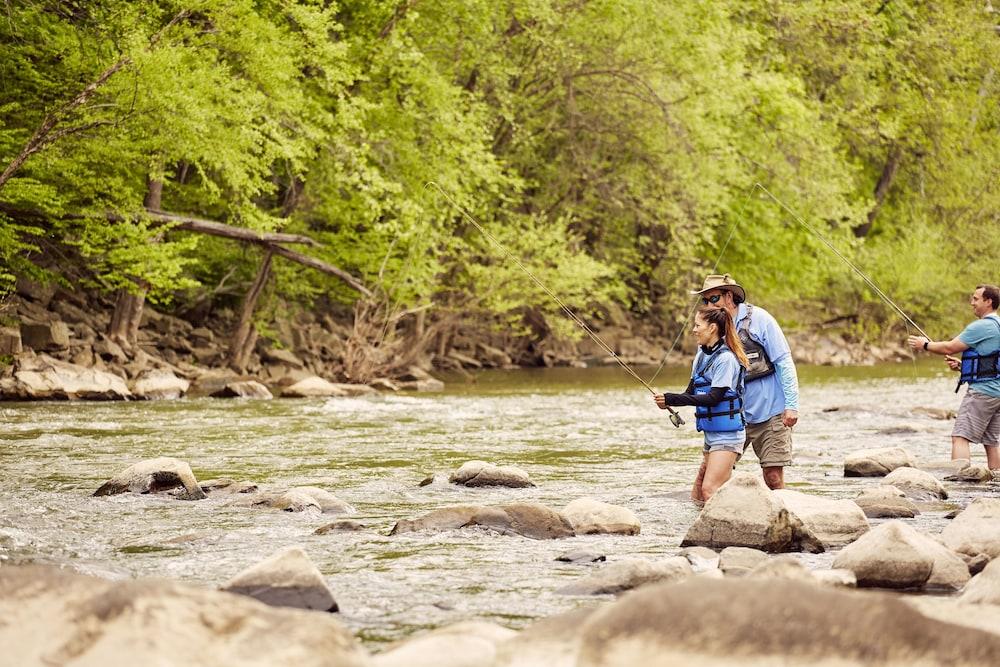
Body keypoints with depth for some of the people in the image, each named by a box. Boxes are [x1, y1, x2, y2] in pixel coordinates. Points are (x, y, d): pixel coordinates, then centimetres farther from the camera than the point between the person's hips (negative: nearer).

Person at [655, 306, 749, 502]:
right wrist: (668, 401, -11)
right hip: (711, 433, 9)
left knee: (709, 492, -16)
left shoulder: (725, 359, -15)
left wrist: (672, 399, -25)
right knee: (697, 496, 8)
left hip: (727, 434, -9)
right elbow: (691, 392, 10)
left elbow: (714, 397, -22)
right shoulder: (702, 354, 11)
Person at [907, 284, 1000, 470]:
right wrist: (961, 365, 13)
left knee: (960, 438, -12)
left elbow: (950, 347, -9)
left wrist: (925, 344, 7)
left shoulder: (981, 327, -13)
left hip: (982, 392, -9)